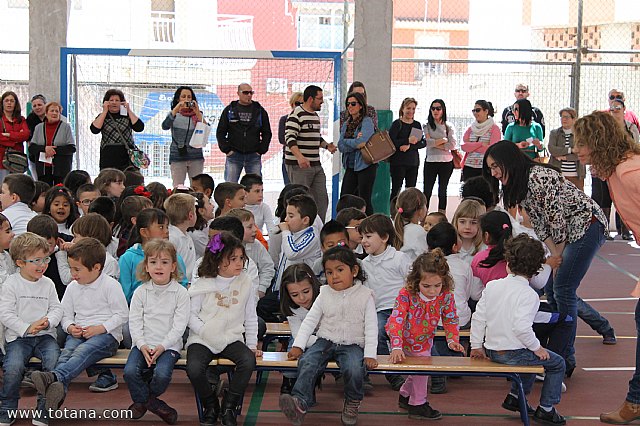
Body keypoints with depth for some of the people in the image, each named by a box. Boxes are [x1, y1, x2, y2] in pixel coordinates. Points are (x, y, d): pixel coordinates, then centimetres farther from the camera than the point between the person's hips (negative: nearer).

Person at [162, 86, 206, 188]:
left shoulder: (197, 114, 8)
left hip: (196, 157, 1)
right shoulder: (174, 114, 7)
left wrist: (197, 112, -17)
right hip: (177, 156, -1)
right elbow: (165, 126, -13)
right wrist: (176, 109, -19)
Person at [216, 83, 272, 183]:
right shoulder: (229, 110, 6)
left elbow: (267, 133, 11)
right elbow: (220, 132, 7)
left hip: (254, 156, 1)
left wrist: (261, 150, 1)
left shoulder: (260, 111, 8)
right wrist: (226, 149, -2)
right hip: (234, 156, -1)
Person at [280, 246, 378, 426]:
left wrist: (370, 354, -13)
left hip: (352, 344, -2)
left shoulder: (365, 295, -1)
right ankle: (300, 402, -37)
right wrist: (298, 345, -3)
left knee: (354, 369, -32)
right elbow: (310, 321, 7)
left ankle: (352, 404, -4)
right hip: (326, 341, 3)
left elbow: (371, 328, -2)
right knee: (307, 362, -27)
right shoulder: (325, 294, 7)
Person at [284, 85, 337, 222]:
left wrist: (327, 145, 9)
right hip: (298, 166, -9)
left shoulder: (315, 115, 18)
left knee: (322, 199, 7)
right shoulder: (296, 114, -11)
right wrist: (299, 156, -34)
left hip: (316, 165, 9)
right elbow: (290, 138, -21)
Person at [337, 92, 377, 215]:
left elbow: (361, 141, -21)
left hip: (365, 165, -6)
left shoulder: (367, 122, -6)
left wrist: (347, 142, -7)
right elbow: (341, 146, 2)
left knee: (365, 200, -4)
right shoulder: (346, 124, 13)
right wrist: (355, 143, -11)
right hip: (350, 166, 7)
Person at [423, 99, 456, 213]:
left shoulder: (449, 126, 4)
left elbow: (452, 145, -7)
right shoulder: (427, 126, 3)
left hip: (446, 162, 1)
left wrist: (435, 143, -10)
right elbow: (427, 142, -13)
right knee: (427, 191, -1)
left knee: (442, 191, 9)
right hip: (430, 161, -1)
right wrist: (444, 140, -8)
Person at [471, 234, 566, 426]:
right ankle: (545, 409, 12)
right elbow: (522, 327, -27)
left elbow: (478, 318, 3)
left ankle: (514, 396, 31)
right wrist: (537, 347, -12)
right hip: (513, 354, -7)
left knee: (532, 357, 34)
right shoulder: (529, 295, -16)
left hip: (492, 351, 7)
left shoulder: (492, 286, 2)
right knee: (557, 364, 11)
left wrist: (476, 345, 13)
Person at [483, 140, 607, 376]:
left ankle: (566, 359, -4)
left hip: (586, 225, -9)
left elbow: (557, 217, -22)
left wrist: (558, 255, -8)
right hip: (569, 232, 9)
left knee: (563, 289, -11)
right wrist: (555, 256, -3)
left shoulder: (538, 177, -24)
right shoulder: (517, 186, 6)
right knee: (551, 288, 7)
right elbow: (539, 224, 8)